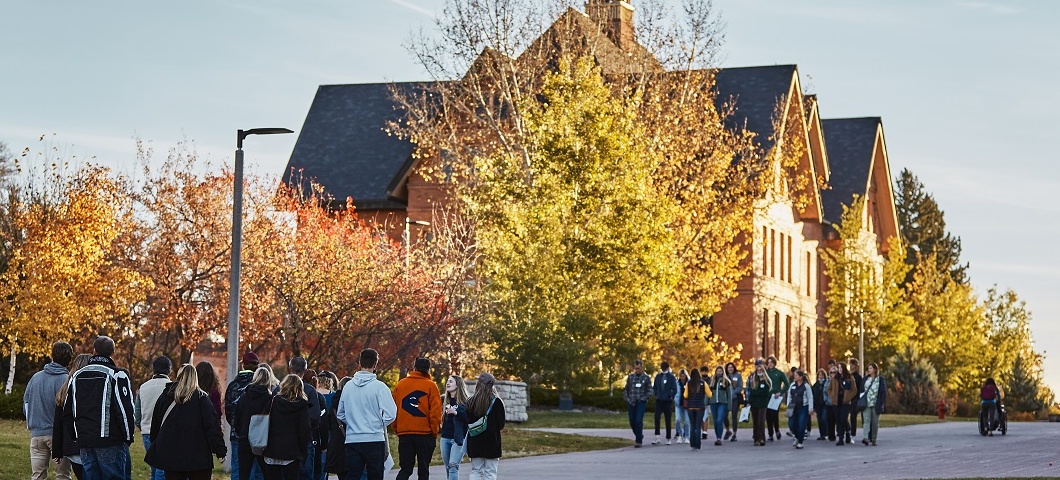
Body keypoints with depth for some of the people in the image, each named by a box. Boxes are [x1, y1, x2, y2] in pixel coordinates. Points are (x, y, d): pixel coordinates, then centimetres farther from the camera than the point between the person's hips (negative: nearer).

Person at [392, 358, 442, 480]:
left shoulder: (400, 384, 6)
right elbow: (435, 411, -8)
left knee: (405, 469, 6)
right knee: (423, 470, 6)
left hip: (404, 433, 3)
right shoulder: (431, 386, -4)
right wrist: (435, 431, 2)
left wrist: (396, 429, 13)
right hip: (425, 433, -2)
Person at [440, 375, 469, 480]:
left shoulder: (465, 402, -6)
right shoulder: (444, 401, 11)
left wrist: (456, 412, -23)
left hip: (459, 438, -6)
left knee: (453, 465, -16)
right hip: (445, 438, 6)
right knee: (448, 468, 9)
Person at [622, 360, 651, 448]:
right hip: (632, 403, 4)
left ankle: (639, 441, -9)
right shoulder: (630, 377, 9)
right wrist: (627, 399, 1)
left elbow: (649, 391, 1)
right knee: (632, 422, 6)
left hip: (641, 403, -4)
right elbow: (626, 389, 14)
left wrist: (642, 399, -9)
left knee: (639, 421, -14)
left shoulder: (646, 378, 1)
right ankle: (639, 436, 30)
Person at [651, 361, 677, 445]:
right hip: (659, 401, 2)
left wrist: (670, 396, -8)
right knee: (656, 418, -11)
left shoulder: (672, 377, -2)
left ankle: (668, 439, 11)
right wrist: (656, 394, 4)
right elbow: (654, 387, 16)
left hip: (668, 401, -2)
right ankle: (657, 438, -11)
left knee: (668, 420, 4)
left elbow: (674, 390, -3)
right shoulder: (658, 376, 8)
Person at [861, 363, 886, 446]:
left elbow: (883, 392, -2)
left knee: (875, 422, 4)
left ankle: (873, 439, 13)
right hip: (867, 404, 2)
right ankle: (866, 438, -25)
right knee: (866, 420, -13)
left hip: (876, 404, -2)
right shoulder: (866, 379, 13)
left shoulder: (880, 379, 2)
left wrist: (881, 403, -10)